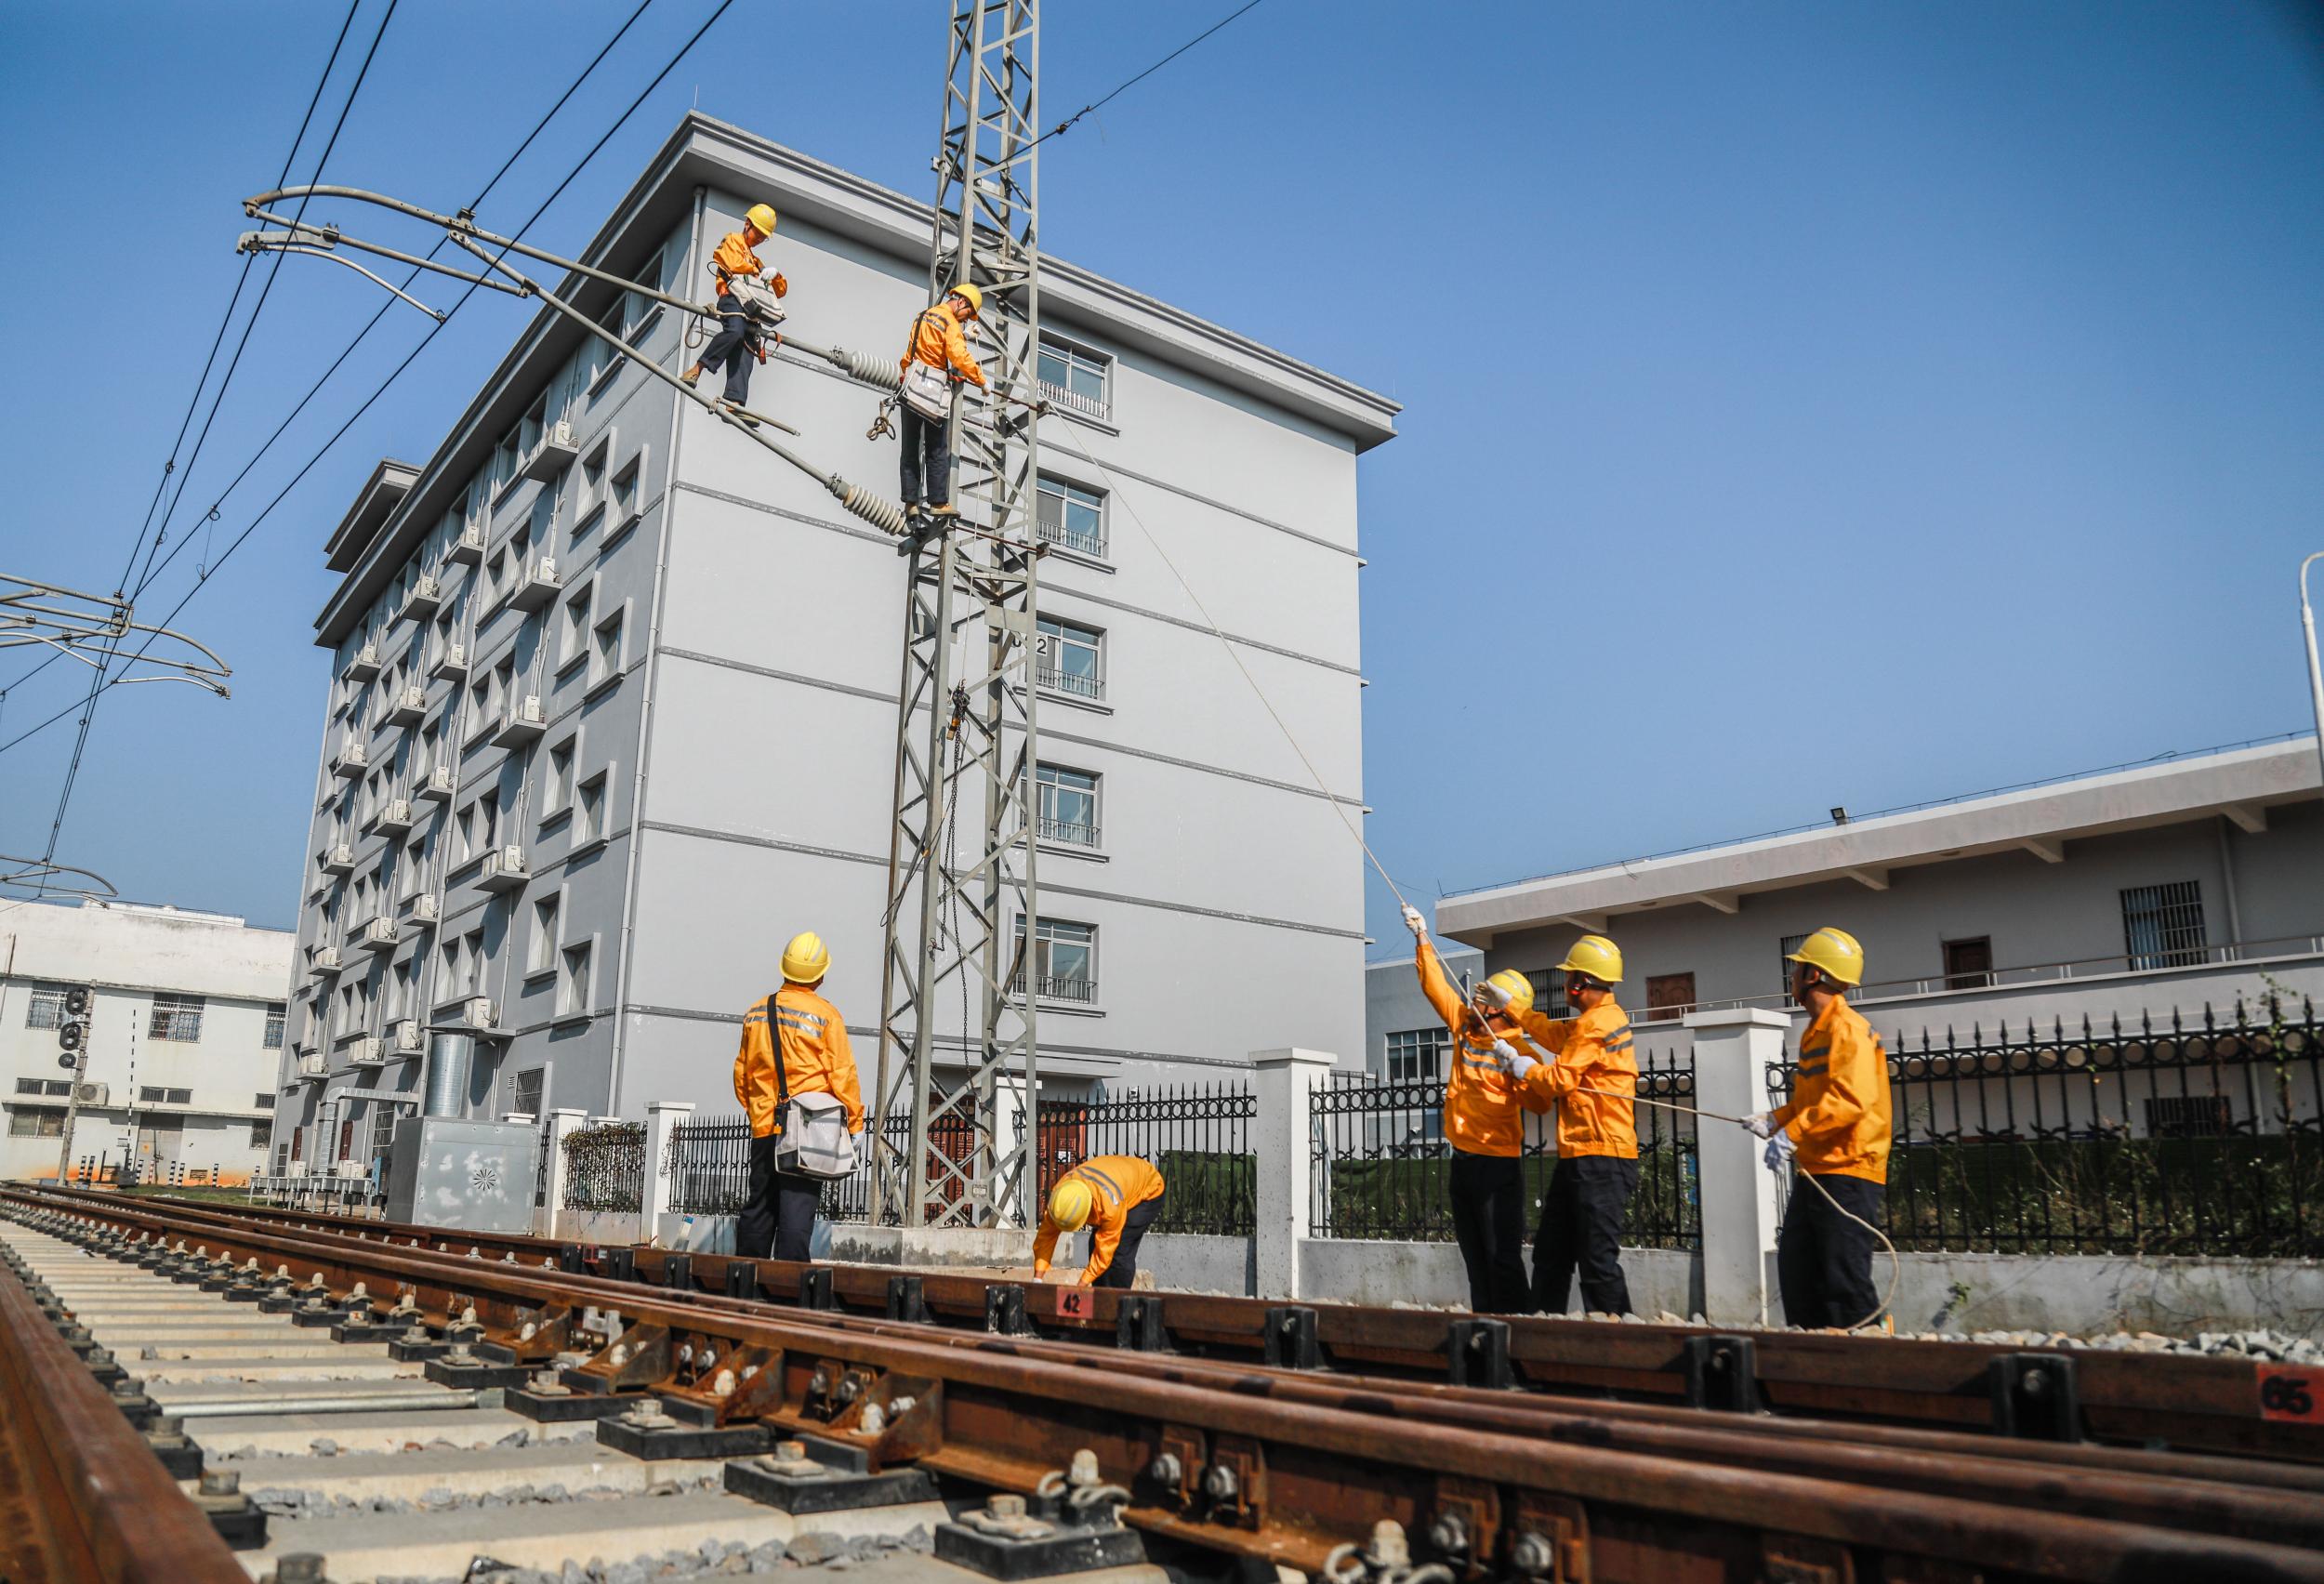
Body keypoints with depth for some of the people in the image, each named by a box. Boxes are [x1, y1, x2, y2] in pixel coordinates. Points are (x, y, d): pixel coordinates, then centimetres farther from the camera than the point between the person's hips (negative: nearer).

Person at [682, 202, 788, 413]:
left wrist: (775, 275, 16)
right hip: (733, 297, -6)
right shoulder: (732, 240, 21)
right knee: (734, 331, -36)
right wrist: (758, 270, 10)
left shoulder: (754, 259, 40)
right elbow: (734, 263, -1)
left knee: (746, 352, -15)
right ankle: (696, 370, -34)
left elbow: (781, 290, 38)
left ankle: (735, 402, -31)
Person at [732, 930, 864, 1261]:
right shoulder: (826, 1015, -6)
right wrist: (855, 1122, 0)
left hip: (764, 1126, 5)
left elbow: (742, 1071, 15)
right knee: (797, 1209, -4)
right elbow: (842, 1074, -8)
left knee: (759, 1207, 13)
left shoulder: (756, 1013, 9)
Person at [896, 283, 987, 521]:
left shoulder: (923, 315, 17)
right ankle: (938, 502, 0)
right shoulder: (950, 323, -8)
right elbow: (960, 356, -17)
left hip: (912, 386, 7)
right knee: (936, 451, -1)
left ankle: (911, 501, 6)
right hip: (933, 390, -7)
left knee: (911, 448, 7)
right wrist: (981, 380, -9)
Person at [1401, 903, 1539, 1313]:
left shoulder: (1516, 1048, -12)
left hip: (1497, 1164, -7)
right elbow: (1435, 985, 14)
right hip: (1463, 1159, 8)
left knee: (1503, 1257, -7)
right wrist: (1422, 939, 11)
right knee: (1475, 1257, 13)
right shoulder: (1464, 1027, 7)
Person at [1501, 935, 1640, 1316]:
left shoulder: (1598, 1021, -14)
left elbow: (1560, 1079, -15)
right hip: (1577, 1156, 11)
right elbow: (1554, 1034, 31)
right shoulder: (1594, 1020, 17)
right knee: (1550, 1252, 15)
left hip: (1601, 1158, -11)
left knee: (1597, 1259, -10)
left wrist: (1526, 1068, 3)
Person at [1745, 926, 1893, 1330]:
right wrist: (1775, 1119, 10)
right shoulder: (1816, 1030, 18)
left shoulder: (1848, 1028, -13)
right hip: (1814, 1171, 10)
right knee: (1795, 1269, 11)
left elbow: (1850, 1099, -26)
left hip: (1848, 1171, -10)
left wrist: (1793, 1132, -30)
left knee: (1845, 1281, -8)